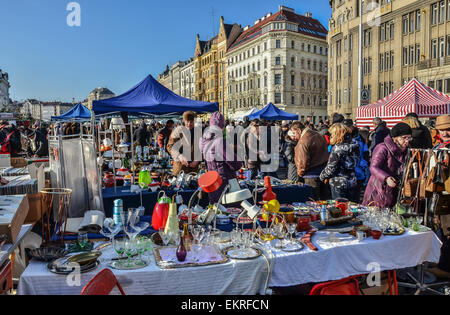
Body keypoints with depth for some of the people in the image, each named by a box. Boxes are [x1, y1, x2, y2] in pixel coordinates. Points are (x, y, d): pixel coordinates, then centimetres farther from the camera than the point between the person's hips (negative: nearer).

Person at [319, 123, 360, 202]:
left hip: (338, 184, -7)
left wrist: (322, 176, 1)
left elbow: (330, 168, -17)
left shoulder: (337, 148, -18)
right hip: (352, 183, 7)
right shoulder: (354, 146, 2)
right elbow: (355, 163, 11)